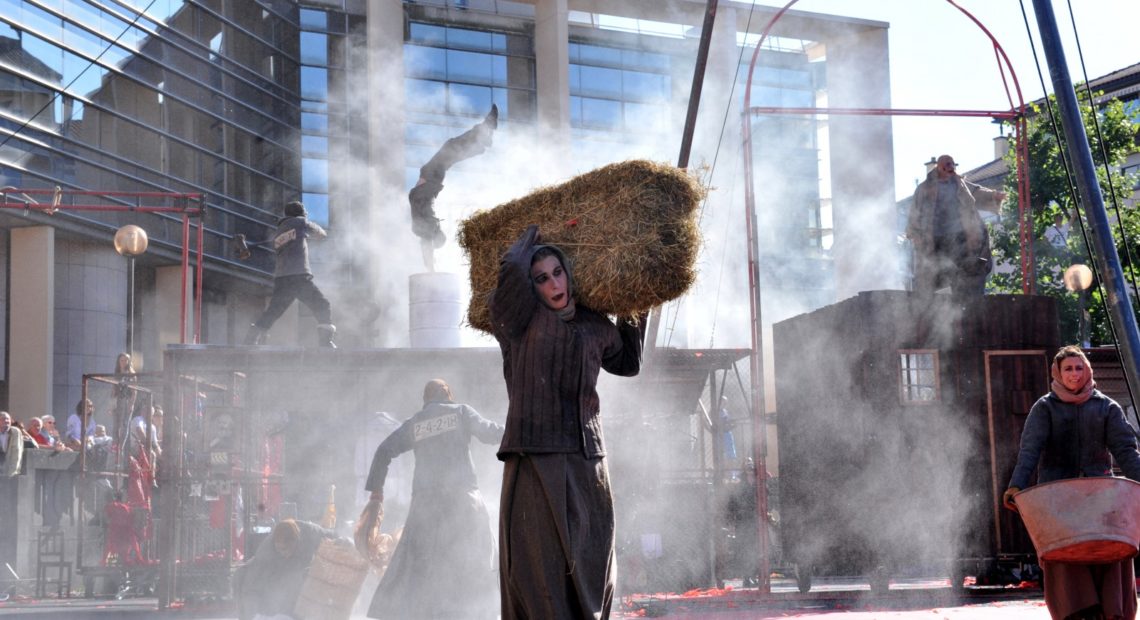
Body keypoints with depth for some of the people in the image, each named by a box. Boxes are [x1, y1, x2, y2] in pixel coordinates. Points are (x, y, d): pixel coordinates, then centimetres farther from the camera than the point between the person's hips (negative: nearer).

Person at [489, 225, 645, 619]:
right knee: (539, 572, -7)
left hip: (587, 467, 5)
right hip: (534, 464, -4)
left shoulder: (595, 328, 14)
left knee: (591, 576, 4)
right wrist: (531, 238, 0)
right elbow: (511, 269, -19)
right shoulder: (519, 321, 0)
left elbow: (628, 364, 35)